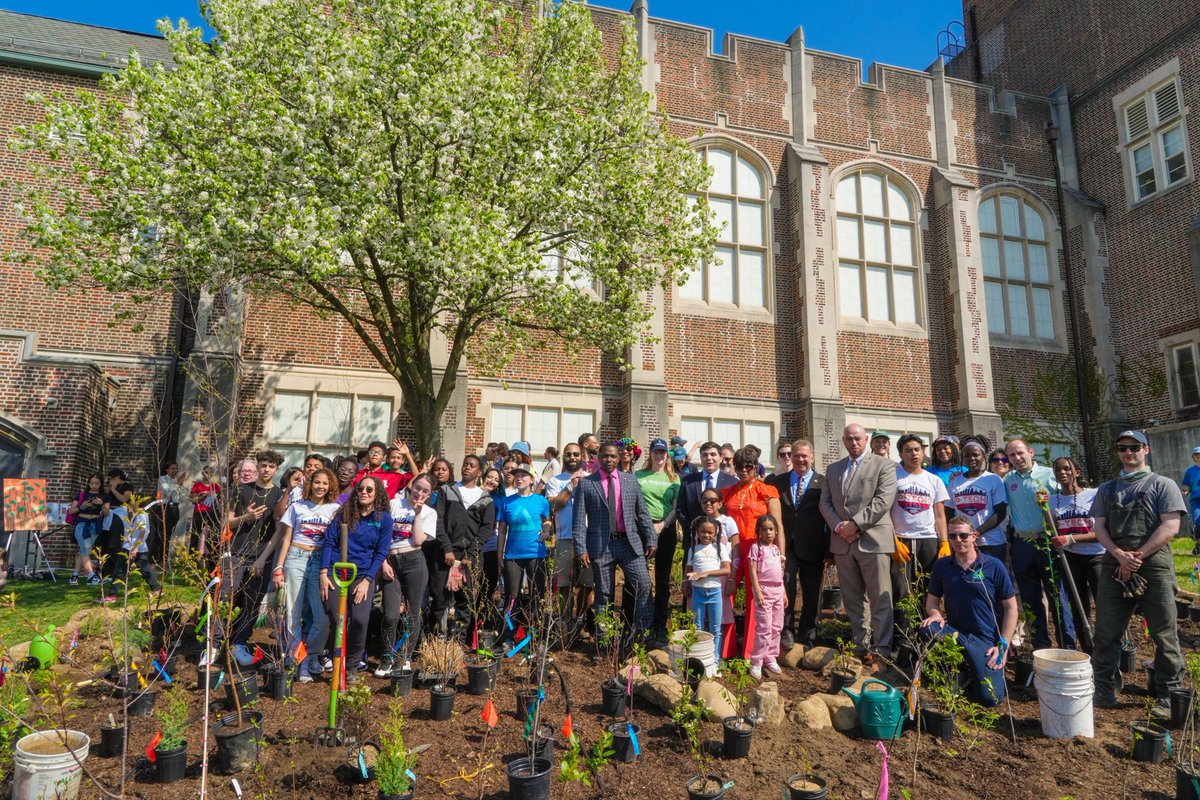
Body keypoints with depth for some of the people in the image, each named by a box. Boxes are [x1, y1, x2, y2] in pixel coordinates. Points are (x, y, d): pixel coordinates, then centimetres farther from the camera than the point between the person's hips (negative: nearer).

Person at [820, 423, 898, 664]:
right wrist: (838, 526, -5)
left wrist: (855, 524, -14)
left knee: (880, 599, -3)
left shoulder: (884, 465, 1)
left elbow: (883, 500, -10)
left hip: (873, 540, -5)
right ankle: (860, 646, 19)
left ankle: (881, 651, 2)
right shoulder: (833, 469, 17)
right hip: (842, 542, 5)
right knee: (852, 599, 10)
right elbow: (825, 502, 12)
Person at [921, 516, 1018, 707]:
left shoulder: (994, 566, -4)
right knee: (928, 630, -31)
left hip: (986, 640, -2)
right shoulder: (942, 565, 4)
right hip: (955, 632, 3)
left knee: (991, 697, -18)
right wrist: (936, 614, -13)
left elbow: (1010, 607, -1)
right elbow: (932, 600, 11)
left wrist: (1003, 645, -8)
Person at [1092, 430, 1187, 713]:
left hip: (1154, 566, -3)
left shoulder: (1162, 485, 4)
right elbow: (1100, 528, 8)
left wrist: (1137, 556, -11)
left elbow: (1170, 527, -6)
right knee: (1106, 631, 4)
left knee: (1164, 634, 2)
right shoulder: (1107, 489, 16)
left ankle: (1169, 695, 14)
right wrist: (1120, 555, -10)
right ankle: (1104, 688, 14)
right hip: (1115, 566, 3)